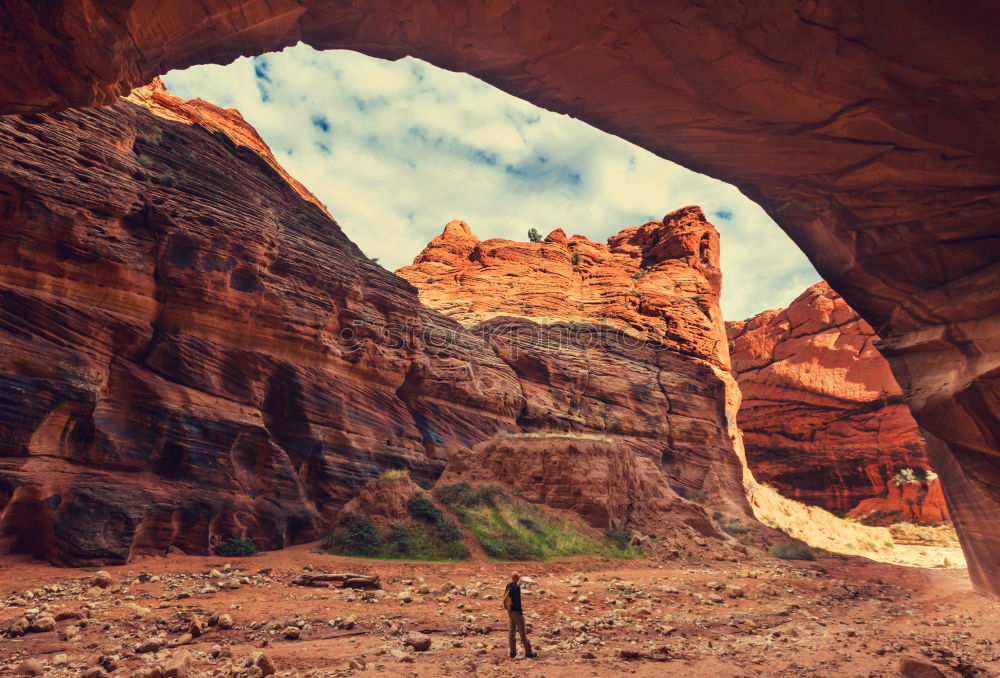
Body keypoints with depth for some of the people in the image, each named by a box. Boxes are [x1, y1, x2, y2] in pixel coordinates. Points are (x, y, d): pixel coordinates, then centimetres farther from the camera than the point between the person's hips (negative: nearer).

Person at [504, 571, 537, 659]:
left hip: (510, 611, 8)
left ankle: (513, 652, 17)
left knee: (512, 631, 13)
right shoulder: (516, 587, -21)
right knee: (522, 632, 0)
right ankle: (528, 652, 6)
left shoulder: (508, 586, 5)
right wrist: (521, 613, -17)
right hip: (516, 612, -8)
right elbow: (518, 601, -23)